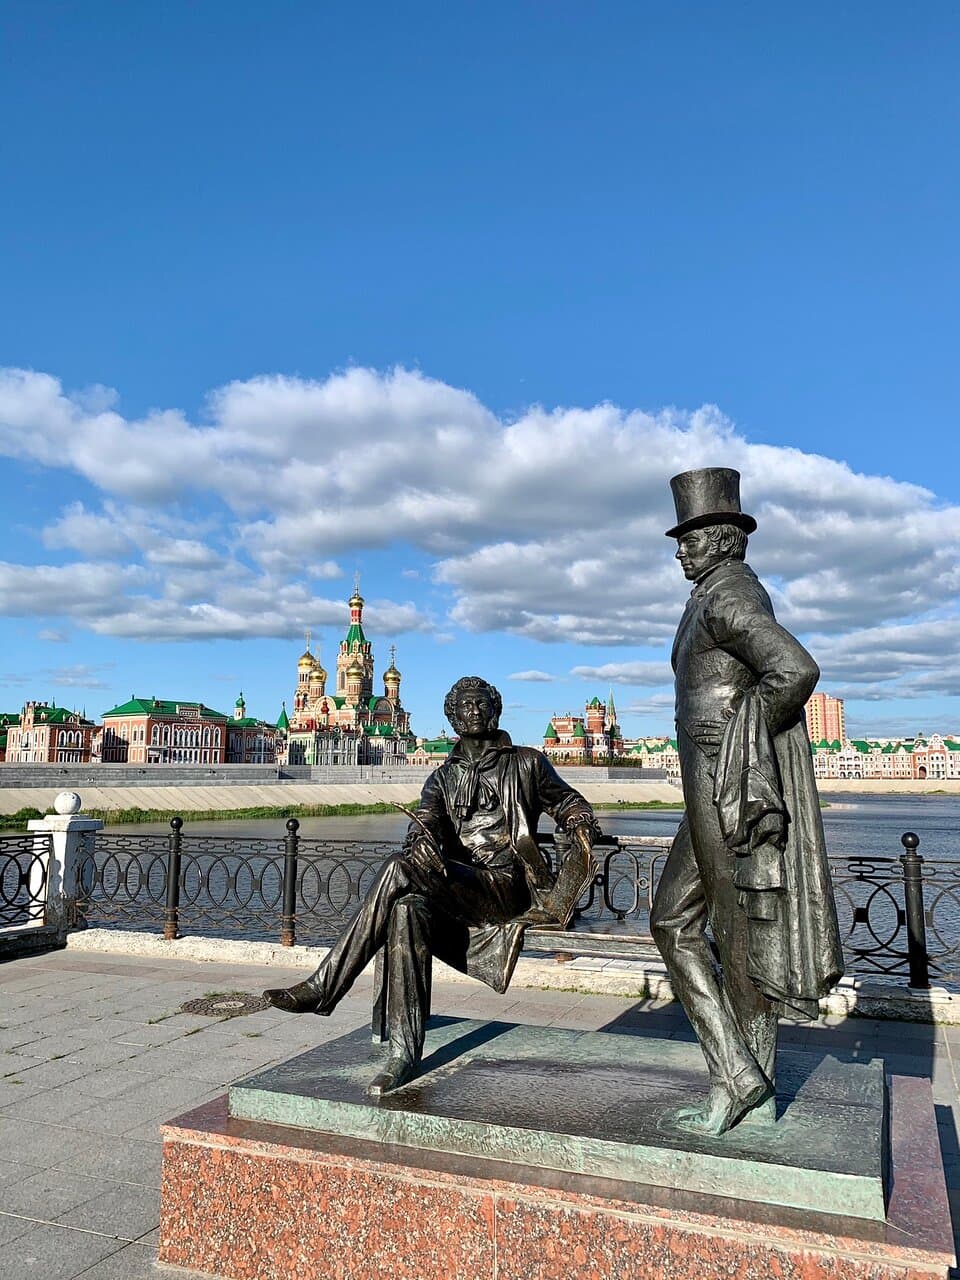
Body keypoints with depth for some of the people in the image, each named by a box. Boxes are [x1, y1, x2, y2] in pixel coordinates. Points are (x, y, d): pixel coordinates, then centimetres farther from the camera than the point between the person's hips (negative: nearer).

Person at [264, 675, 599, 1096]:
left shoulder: (526, 763, 16)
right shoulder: (443, 778, 22)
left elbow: (570, 805, 24)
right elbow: (426, 822, 2)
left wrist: (581, 830, 0)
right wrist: (423, 841, -23)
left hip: (505, 887, -4)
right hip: (452, 888, 4)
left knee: (400, 870, -29)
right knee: (407, 909, -33)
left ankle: (323, 989, -24)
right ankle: (404, 1052, -29)